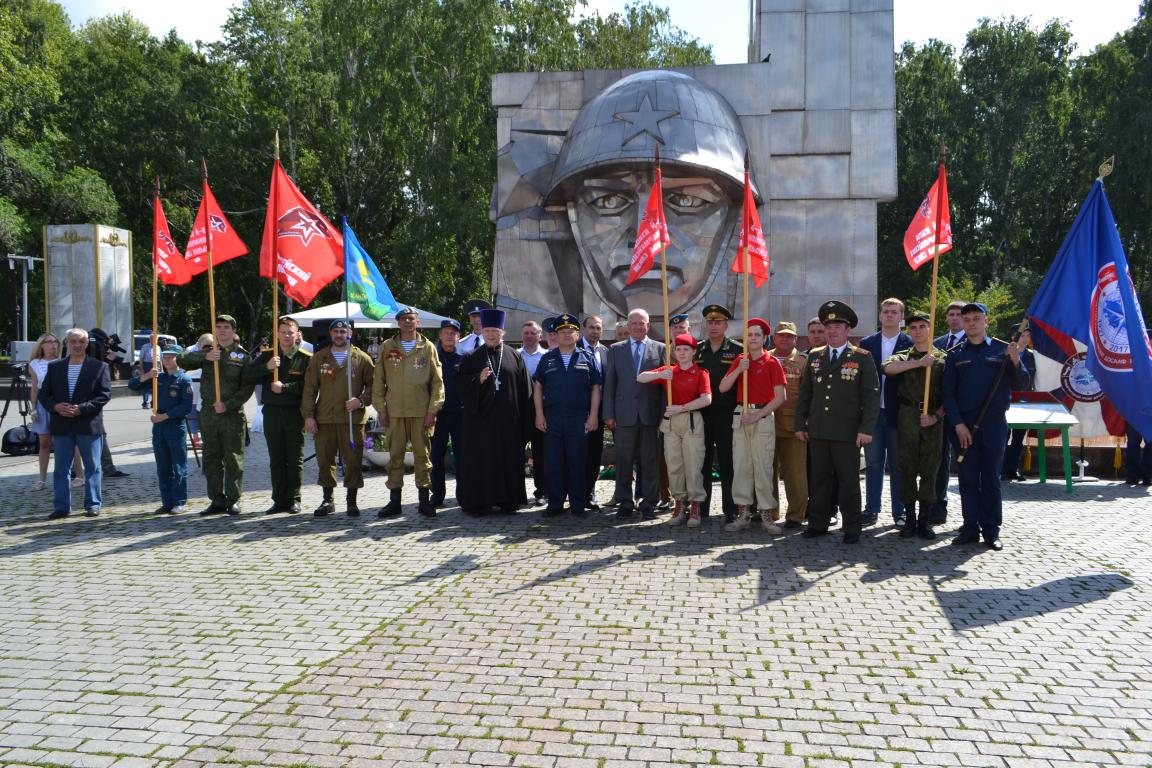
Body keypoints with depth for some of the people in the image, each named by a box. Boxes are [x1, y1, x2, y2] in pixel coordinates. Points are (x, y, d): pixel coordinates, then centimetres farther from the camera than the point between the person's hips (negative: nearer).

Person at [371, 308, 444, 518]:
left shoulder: (428, 347, 5)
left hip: (421, 412, -1)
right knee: (395, 456, 4)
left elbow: (437, 381, 4)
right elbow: (379, 381, 9)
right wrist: (381, 409, 2)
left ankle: (424, 499, 10)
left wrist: (433, 410, -3)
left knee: (422, 455, 3)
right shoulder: (387, 347, 9)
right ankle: (394, 500, 11)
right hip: (394, 412, 1)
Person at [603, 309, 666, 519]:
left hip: (651, 414, -1)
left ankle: (649, 503, 12)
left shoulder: (660, 349, 7)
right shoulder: (616, 350, 11)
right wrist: (608, 414, 0)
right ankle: (625, 503, 13)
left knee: (650, 461, 3)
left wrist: (664, 414, -4)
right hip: (624, 414, 1)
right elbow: (609, 383, 7)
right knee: (623, 461, 4)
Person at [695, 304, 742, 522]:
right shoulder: (696, 350, 11)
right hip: (701, 413, 3)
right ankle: (701, 508, 17)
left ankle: (730, 510, 6)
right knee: (702, 463, 8)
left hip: (727, 415, -3)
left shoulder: (738, 350, 0)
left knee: (728, 463, -1)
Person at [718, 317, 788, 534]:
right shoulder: (739, 361, 11)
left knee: (763, 466, -4)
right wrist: (739, 370, -12)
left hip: (763, 417, -4)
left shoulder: (772, 363, -2)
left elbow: (780, 396, -8)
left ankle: (766, 513, 4)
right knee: (740, 465, 4)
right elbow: (723, 388, 2)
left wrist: (758, 415, -13)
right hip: (741, 416, 4)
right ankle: (743, 513, 11)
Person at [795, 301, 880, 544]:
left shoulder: (862, 358, 0)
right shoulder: (814, 356, 12)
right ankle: (818, 523, 17)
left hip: (847, 432, -3)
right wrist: (800, 423, 9)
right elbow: (805, 393, 15)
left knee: (849, 480, 3)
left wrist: (866, 428, -12)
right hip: (818, 431, 4)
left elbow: (871, 395, -4)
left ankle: (852, 527, 12)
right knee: (819, 478, 8)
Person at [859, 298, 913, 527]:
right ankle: (871, 510, 16)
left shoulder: (910, 344, -1)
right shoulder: (867, 343, 6)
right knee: (873, 463, 8)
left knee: (898, 465, 6)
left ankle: (899, 513, 15)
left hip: (898, 413, -2)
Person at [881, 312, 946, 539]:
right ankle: (910, 518, 9)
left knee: (930, 469, 1)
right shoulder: (903, 356, 11)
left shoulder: (943, 358, 9)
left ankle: (925, 520, 9)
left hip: (933, 418, 0)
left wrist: (936, 415, -8)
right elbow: (887, 367, -13)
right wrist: (918, 363, -16)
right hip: (908, 415, 1)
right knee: (908, 468, 2)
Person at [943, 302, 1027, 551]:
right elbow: (948, 393, 4)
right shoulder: (955, 355, 7)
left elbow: (1019, 384, 1)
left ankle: (991, 531, 9)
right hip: (964, 425, 1)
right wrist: (958, 424, -7)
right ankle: (970, 529, 11)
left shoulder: (1002, 350, 5)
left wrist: (1015, 361, -17)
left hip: (994, 423, -1)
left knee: (991, 478, 4)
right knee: (968, 478, 4)